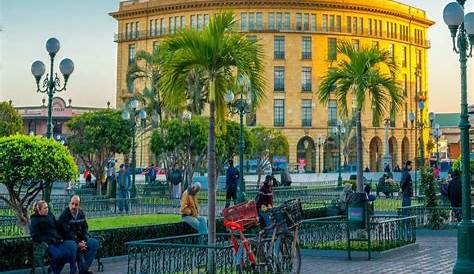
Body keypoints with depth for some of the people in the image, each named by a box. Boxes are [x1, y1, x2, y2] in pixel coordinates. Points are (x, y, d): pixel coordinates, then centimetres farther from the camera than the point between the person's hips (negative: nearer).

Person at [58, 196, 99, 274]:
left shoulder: (81, 213, 6)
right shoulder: (65, 215, -14)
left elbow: (85, 228, 9)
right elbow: (67, 233, -20)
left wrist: (84, 240, -9)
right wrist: (77, 244, -26)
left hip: (80, 239, 7)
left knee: (95, 243, -12)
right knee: (77, 248, -35)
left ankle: (85, 267, -12)